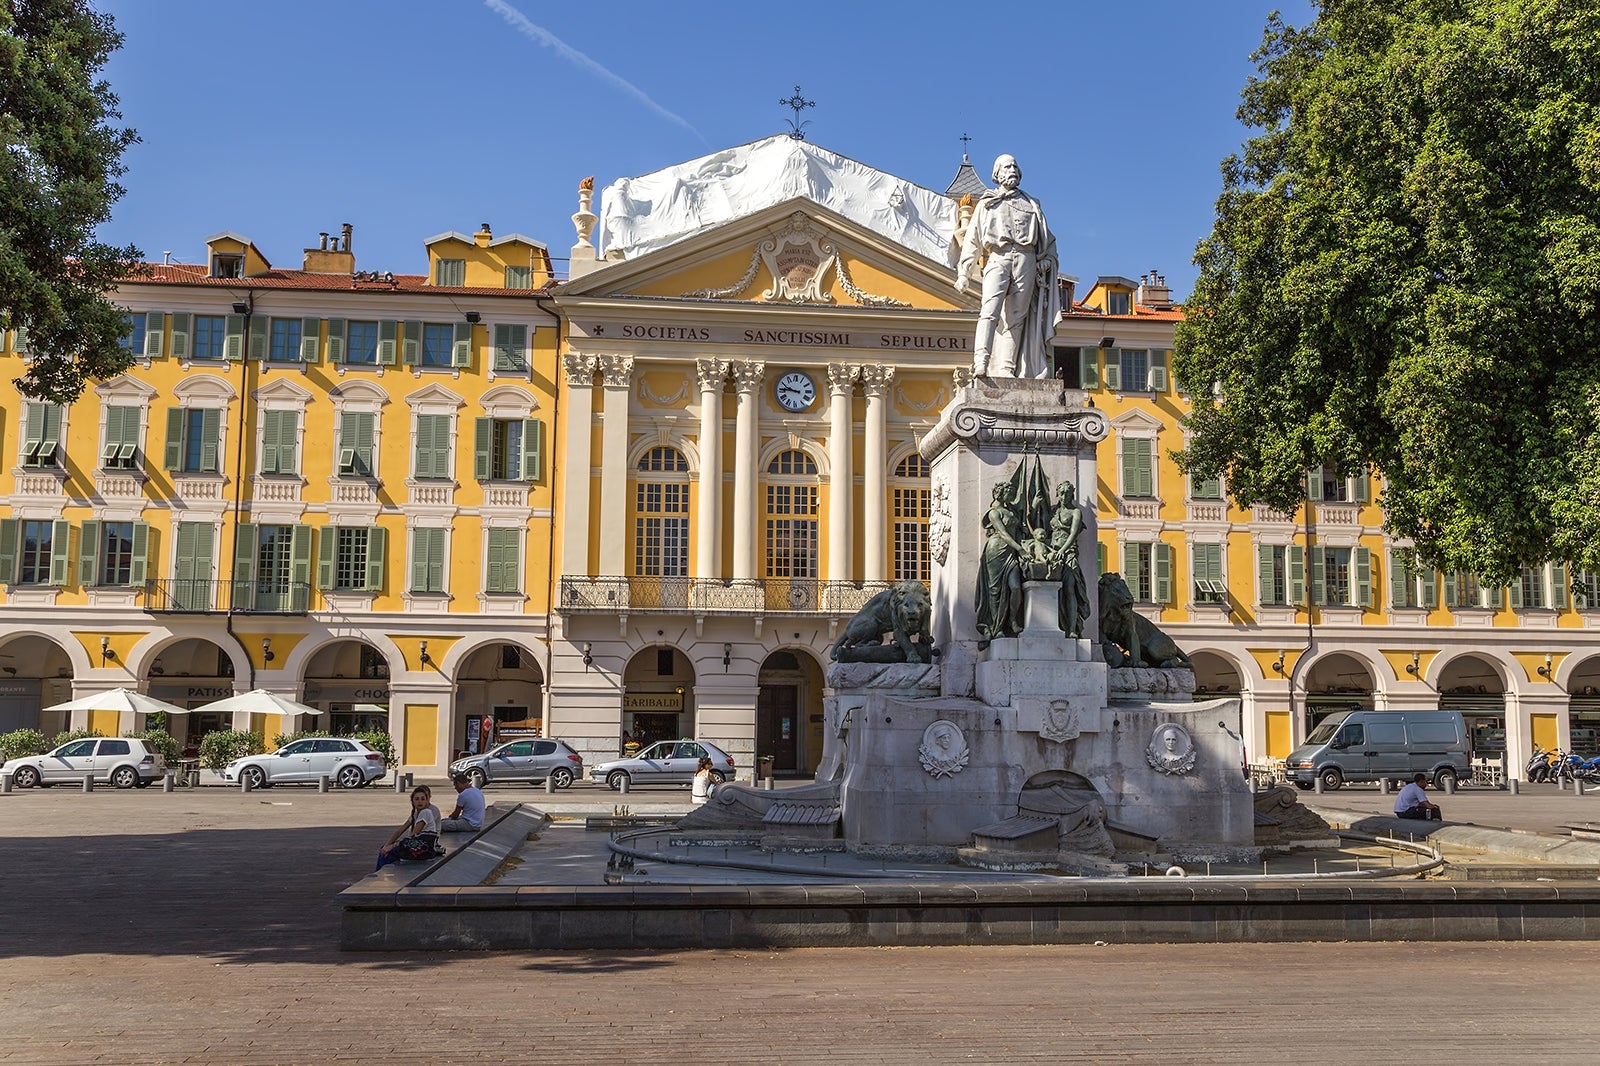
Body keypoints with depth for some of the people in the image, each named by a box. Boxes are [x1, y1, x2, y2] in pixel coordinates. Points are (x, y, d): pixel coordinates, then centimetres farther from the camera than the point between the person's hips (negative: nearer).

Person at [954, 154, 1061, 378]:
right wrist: (964, 274, 6)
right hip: (998, 258, -2)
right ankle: (981, 363, -33)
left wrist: (1047, 259, 2)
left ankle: (1007, 368, -8)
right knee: (990, 311, -21)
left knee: (1016, 317, -5)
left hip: (1026, 260, 2)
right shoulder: (986, 204, 21)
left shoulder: (1031, 205, 25)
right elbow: (972, 240, 15)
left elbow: (1047, 240, 23)